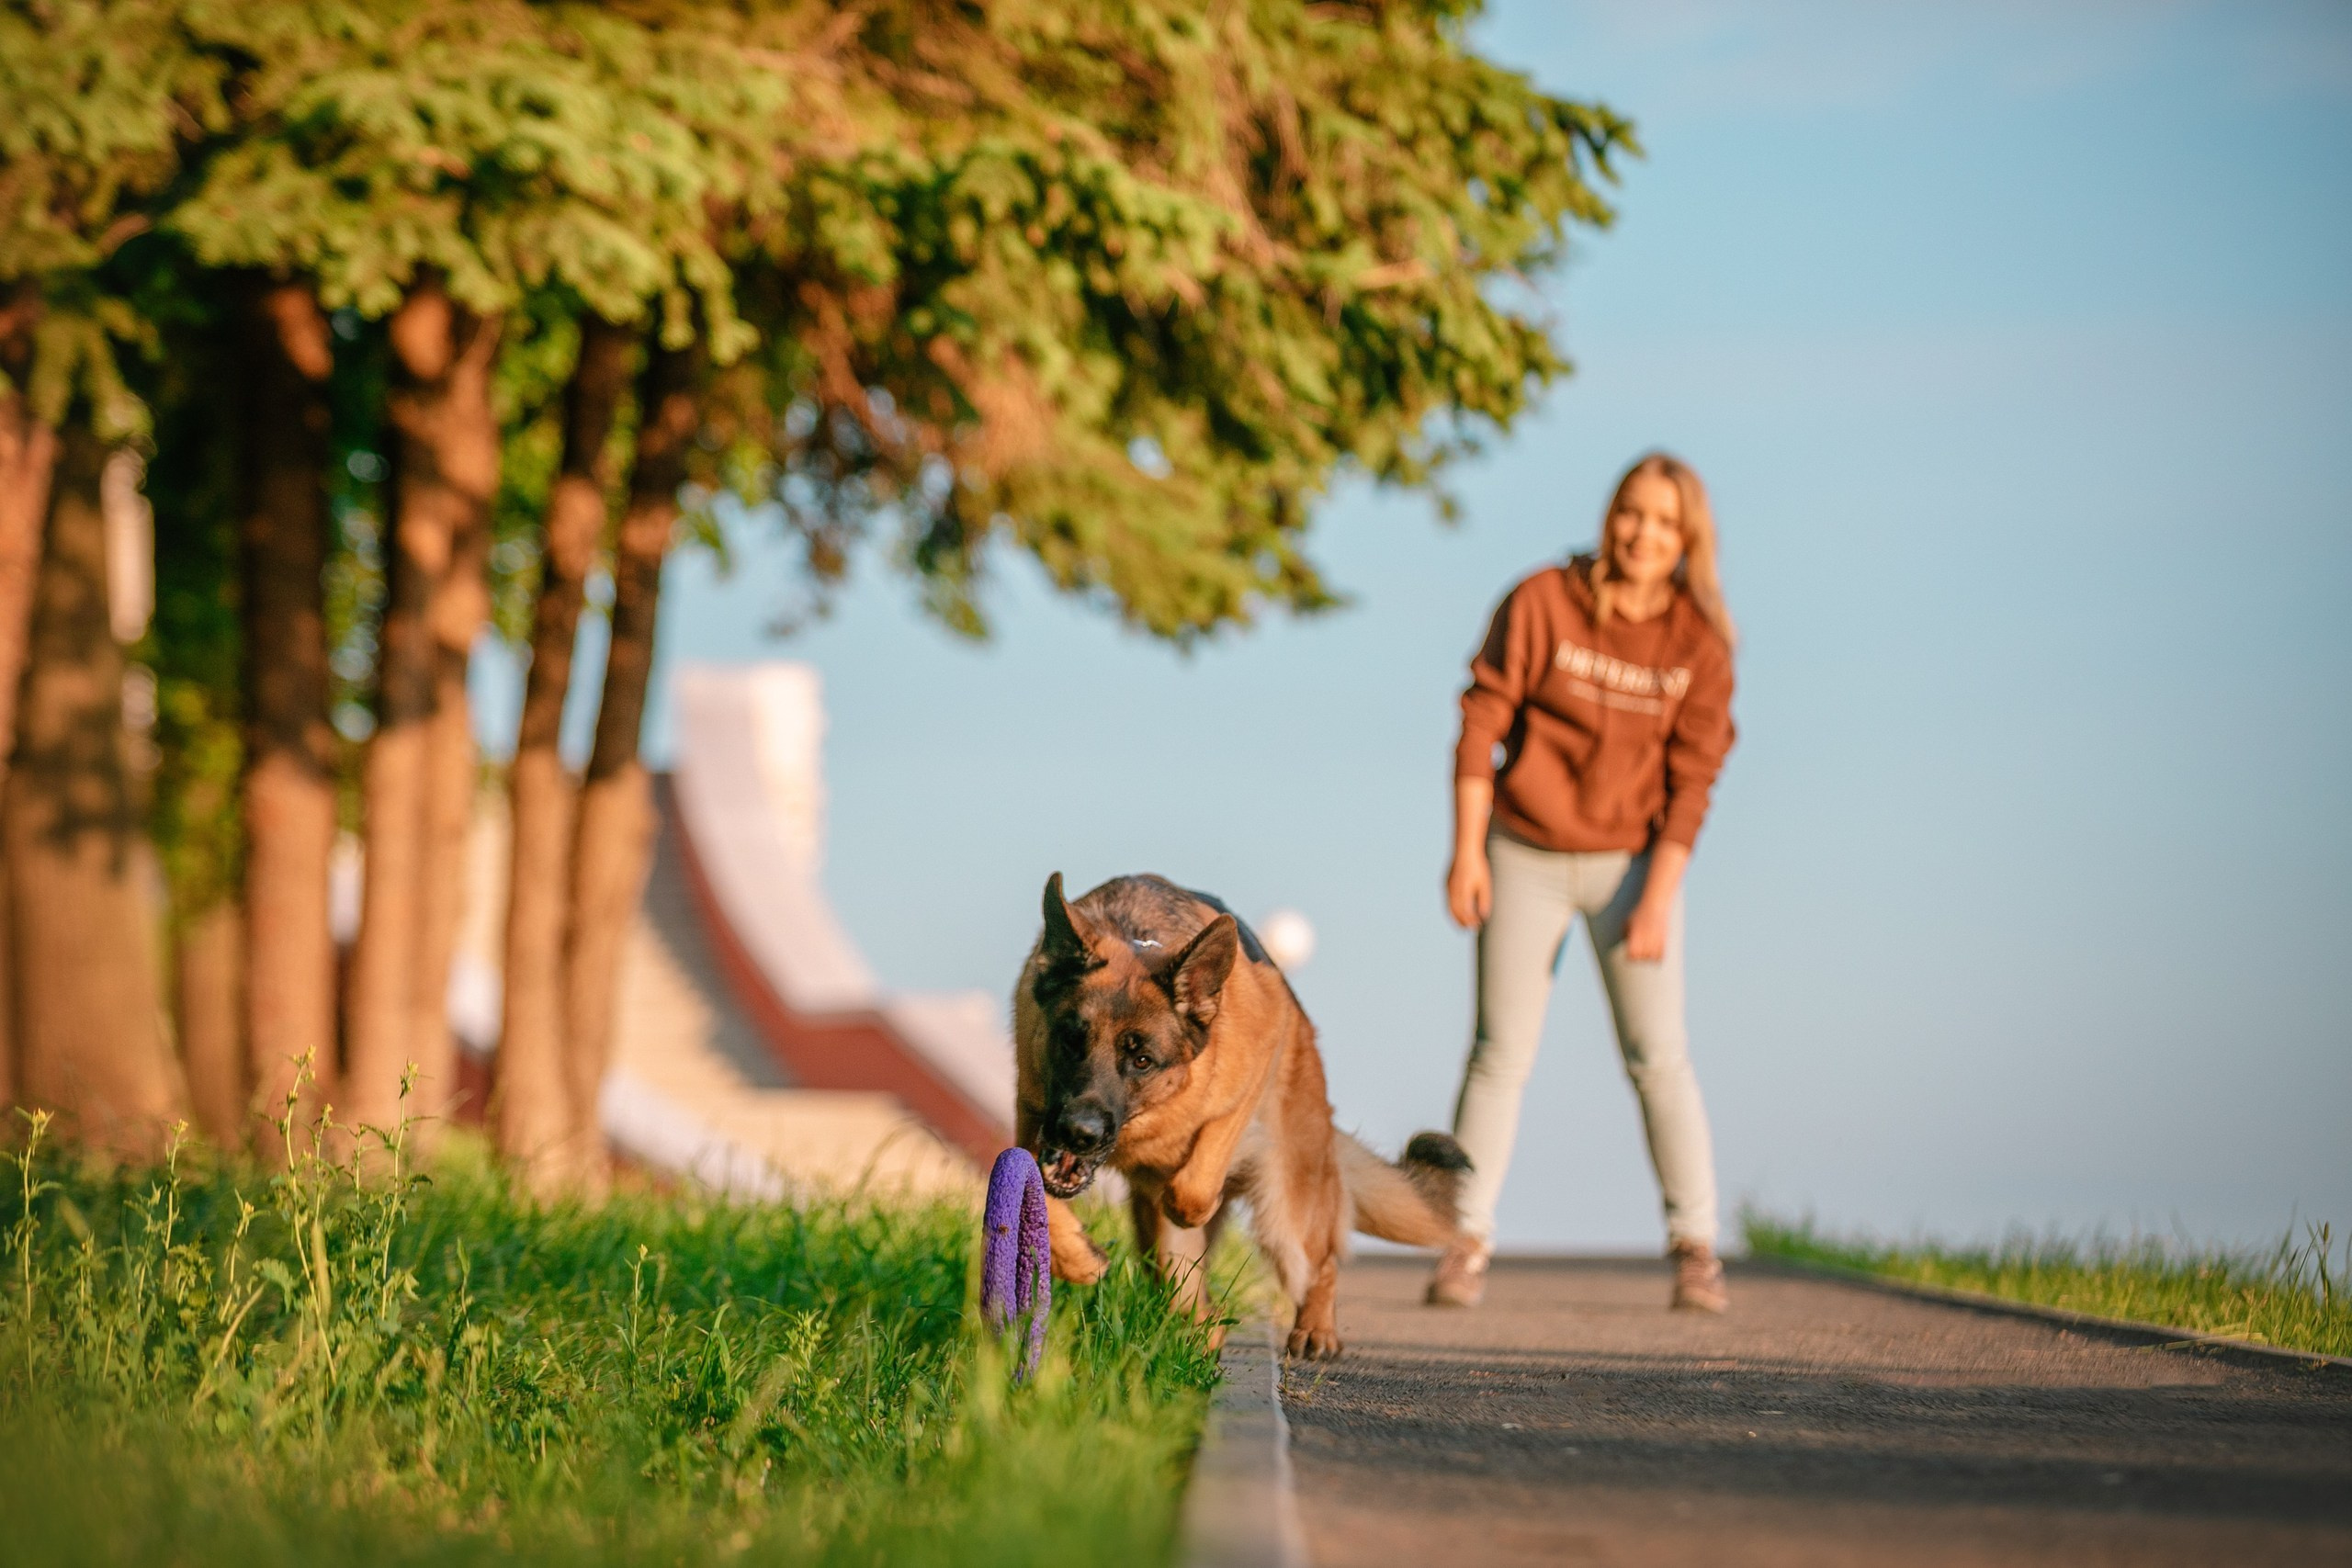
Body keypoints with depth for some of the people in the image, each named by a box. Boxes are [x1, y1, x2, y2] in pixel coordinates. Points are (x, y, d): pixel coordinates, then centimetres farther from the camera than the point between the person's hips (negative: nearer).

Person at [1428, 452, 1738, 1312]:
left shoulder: (1699, 641, -8)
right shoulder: (1541, 603, -11)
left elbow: (1691, 780, -9)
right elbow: (1482, 721, -8)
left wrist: (1657, 901, -14)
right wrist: (1466, 849, -11)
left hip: (1634, 860, 0)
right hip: (1526, 856, 0)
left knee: (1657, 1054, -5)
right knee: (1502, 1050, 0)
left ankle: (1695, 1246, 2)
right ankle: (1466, 1241, 5)